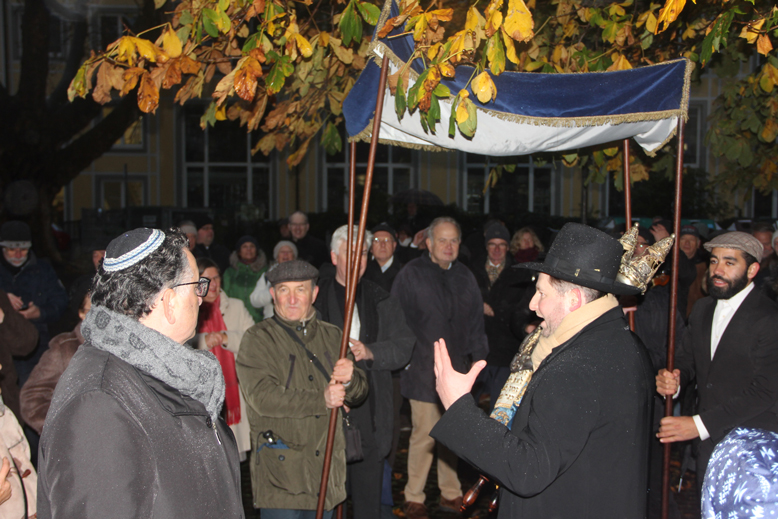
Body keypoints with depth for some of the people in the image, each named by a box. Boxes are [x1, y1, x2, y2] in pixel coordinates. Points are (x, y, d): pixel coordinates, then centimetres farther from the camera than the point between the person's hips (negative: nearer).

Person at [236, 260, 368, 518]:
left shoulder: (332, 336, 12)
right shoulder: (258, 338, -3)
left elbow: (359, 394, 9)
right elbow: (262, 397, -16)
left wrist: (349, 380, -15)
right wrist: (321, 400, -19)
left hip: (326, 464, 4)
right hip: (279, 467, -4)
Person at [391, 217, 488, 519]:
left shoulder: (465, 277, 13)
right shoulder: (411, 275, -3)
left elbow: (476, 321, 17)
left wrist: (477, 357, 11)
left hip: (457, 370, 5)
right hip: (424, 371, -4)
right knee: (424, 435, -4)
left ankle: (450, 493, 23)